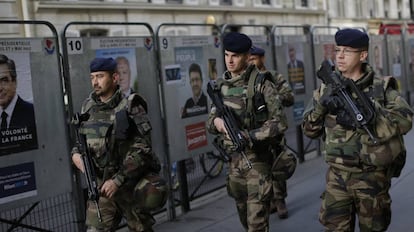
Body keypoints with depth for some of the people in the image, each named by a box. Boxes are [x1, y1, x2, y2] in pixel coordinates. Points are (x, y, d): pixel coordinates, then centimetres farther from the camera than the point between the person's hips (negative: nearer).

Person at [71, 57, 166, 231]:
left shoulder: (130, 107, -10)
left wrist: (117, 180, -20)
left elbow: (141, 148, -15)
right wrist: (76, 153, -5)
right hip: (100, 186, 4)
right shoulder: (88, 107, 6)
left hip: (131, 185, -3)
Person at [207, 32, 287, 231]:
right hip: (233, 160, 6)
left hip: (257, 159, -6)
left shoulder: (261, 83, -12)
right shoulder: (220, 85, 6)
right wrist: (216, 122, -11)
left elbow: (278, 122, -14)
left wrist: (247, 136, -22)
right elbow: (210, 122, 12)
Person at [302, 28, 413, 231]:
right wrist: (321, 105, -14)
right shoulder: (327, 89, 4)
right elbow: (309, 129, 4)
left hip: (372, 177, -1)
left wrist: (369, 117, -26)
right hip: (337, 176, 2)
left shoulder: (382, 87, -3)